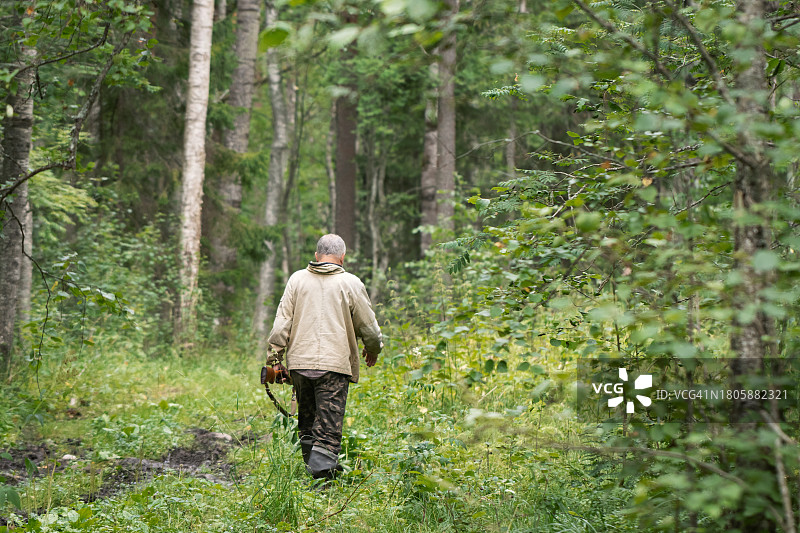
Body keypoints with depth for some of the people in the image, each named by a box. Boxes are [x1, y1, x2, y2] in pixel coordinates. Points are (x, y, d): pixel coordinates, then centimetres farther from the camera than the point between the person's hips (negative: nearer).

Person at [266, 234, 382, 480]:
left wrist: (275, 358, 10)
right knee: (329, 425, -4)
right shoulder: (350, 284, 0)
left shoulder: (297, 279, 8)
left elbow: (282, 322, 5)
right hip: (335, 363, -3)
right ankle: (322, 471, -13)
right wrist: (373, 350, 25)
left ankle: (315, 468, 25)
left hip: (299, 361, 3)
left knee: (307, 422, 17)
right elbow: (368, 326, 6)